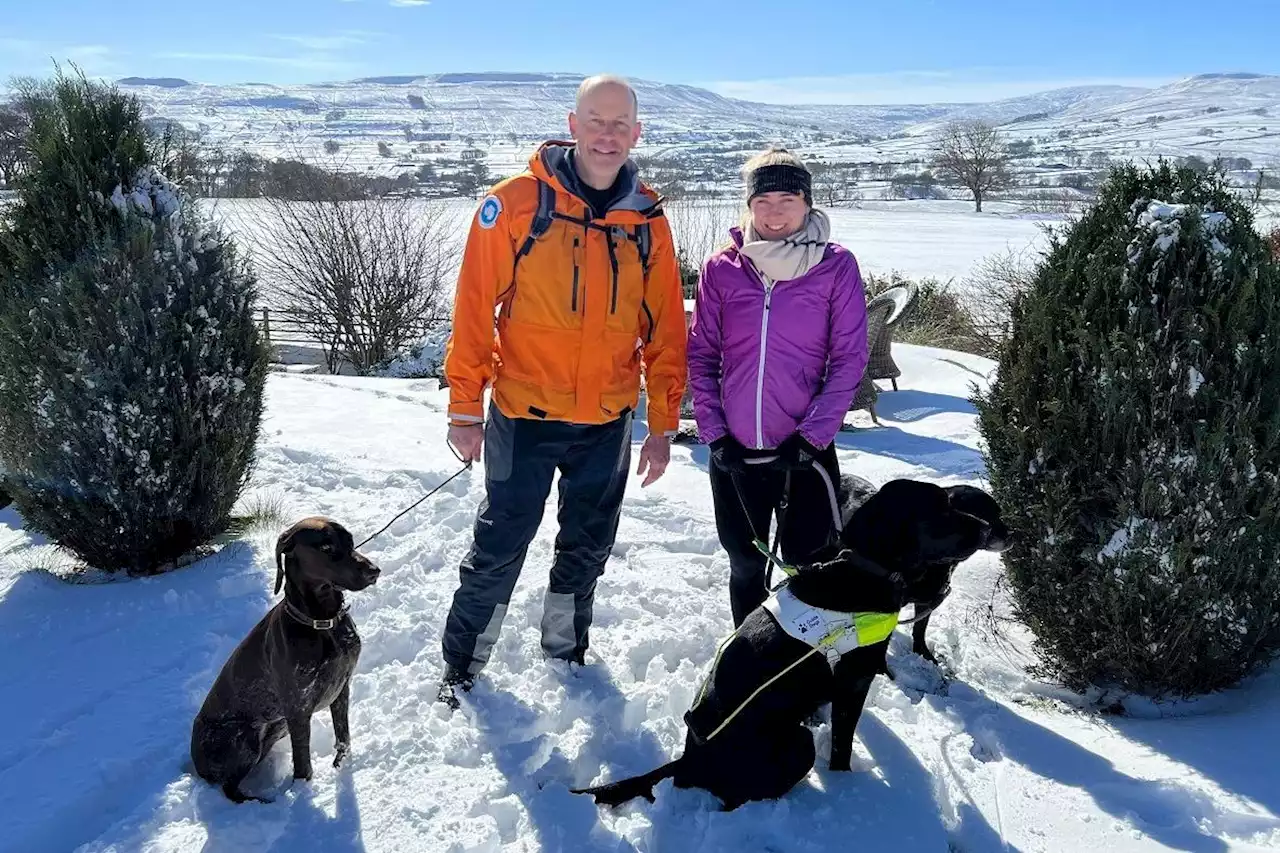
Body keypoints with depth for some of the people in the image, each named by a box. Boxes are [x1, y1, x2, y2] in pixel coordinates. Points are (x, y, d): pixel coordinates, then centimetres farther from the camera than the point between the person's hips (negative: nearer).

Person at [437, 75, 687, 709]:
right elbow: (474, 310, -7)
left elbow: (665, 330, 5)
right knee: (498, 550, 5)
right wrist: (465, 407, -7)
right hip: (523, 417, -3)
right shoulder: (514, 204, -8)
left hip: (608, 423, 3)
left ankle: (565, 654, 39)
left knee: (586, 551, 17)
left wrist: (662, 424, 5)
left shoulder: (648, 221, 2)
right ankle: (461, 663, 27)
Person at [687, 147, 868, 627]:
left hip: (805, 450, -2)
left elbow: (849, 358, -5)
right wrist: (713, 431, -4)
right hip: (734, 452, 3)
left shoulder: (836, 266, -5)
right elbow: (701, 355, 4)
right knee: (745, 566, 17)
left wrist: (813, 435, -11)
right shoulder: (722, 268, 0)